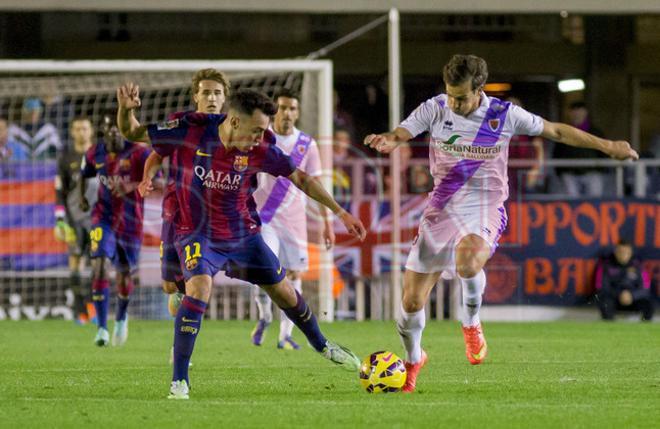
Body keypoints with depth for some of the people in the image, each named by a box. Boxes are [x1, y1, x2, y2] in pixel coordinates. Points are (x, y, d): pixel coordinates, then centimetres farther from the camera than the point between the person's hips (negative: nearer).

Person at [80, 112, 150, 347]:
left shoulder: (139, 153, -12)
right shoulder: (95, 154, 0)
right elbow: (85, 174, 22)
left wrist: (131, 186, -35)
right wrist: (82, 196, 6)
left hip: (130, 222, -1)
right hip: (104, 218, 1)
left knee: (125, 275, 10)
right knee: (99, 266, -20)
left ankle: (121, 317, 43)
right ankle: (102, 327, -16)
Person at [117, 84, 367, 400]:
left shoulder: (259, 148, -15)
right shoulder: (190, 131, -21)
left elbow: (299, 178, -1)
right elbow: (131, 134, -13)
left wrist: (340, 213, -1)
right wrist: (126, 109, -35)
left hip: (243, 234, 3)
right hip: (197, 233, -3)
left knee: (284, 293, 13)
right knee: (199, 286, -30)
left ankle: (322, 346, 45)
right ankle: (179, 382, -22)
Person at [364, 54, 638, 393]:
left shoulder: (504, 115, -5)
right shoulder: (435, 109, -2)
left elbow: (556, 131, 6)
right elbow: (401, 133, -15)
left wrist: (607, 146, 6)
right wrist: (387, 140, -40)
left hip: (483, 210, -3)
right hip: (441, 210, 3)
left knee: (468, 263, -39)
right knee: (411, 302, 0)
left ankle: (471, 323, -10)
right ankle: (413, 360, 30)